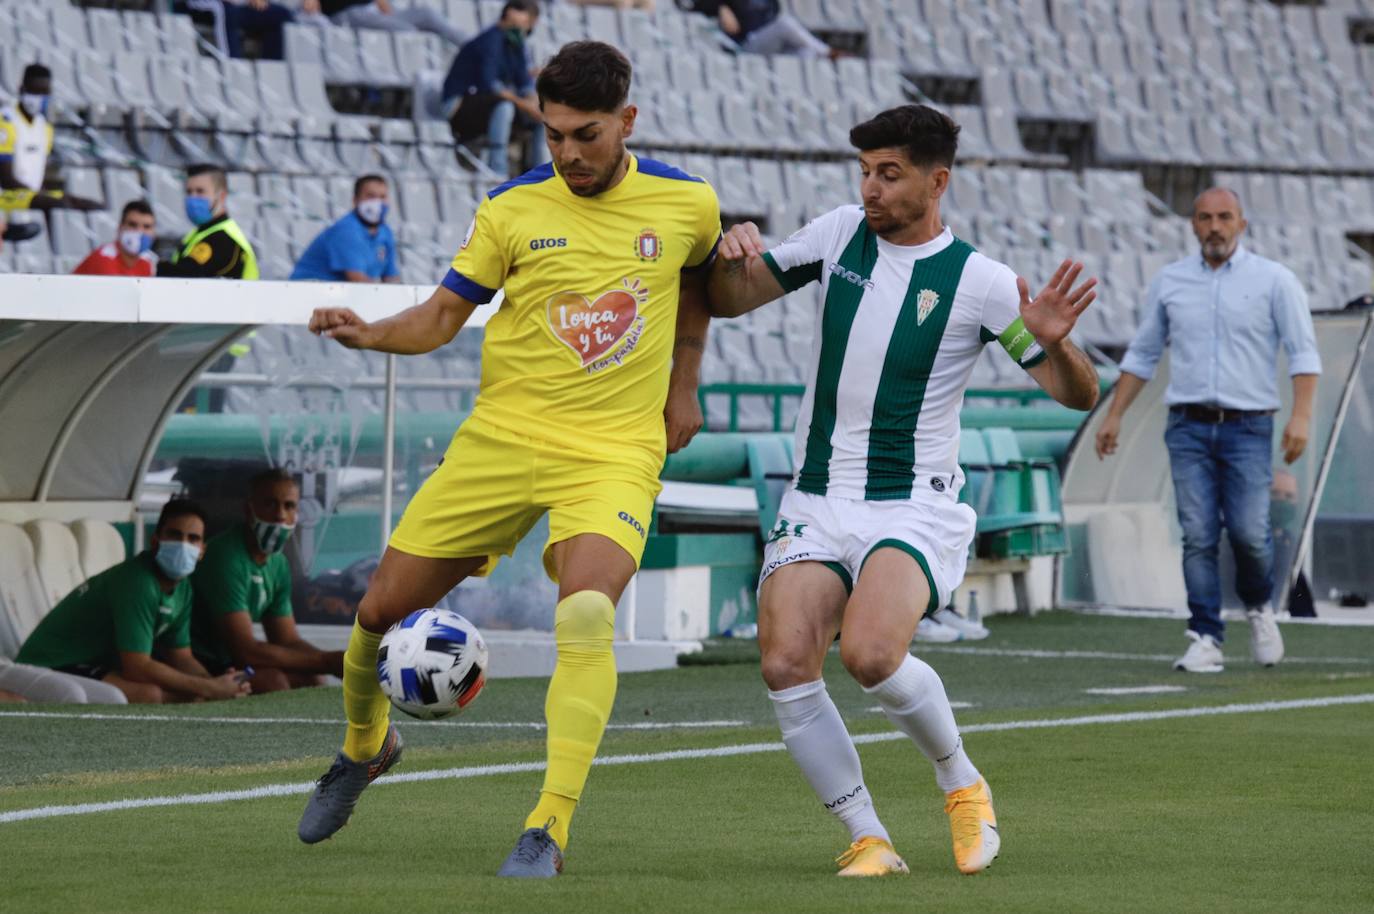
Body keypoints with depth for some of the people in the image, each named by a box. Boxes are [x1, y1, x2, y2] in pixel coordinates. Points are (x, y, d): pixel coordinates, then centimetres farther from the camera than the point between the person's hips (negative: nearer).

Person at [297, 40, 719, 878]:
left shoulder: (686, 203, 1)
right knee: (385, 607, 4)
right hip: (504, 435, 2)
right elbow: (442, 317, 3)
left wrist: (683, 383, 17)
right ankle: (365, 744, 38)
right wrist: (372, 335, -17)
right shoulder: (513, 210, -1)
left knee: (587, 613, -29)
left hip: (615, 452, -2)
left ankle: (550, 826, -26)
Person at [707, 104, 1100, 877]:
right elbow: (730, 301, 13)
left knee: (870, 653, -29)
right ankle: (869, 840, -5)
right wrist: (732, 259, -10)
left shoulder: (979, 282, -6)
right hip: (816, 504, 4)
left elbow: (1079, 394, -4)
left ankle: (962, 783, 0)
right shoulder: (841, 234, 6)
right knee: (786, 664, -18)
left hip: (916, 509, -4)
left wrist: (1055, 343, -27)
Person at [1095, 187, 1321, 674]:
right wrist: (1114, 416, 13)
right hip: (1189, 428, 2)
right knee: (1198, 536, -6)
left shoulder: (1274, 280, 2)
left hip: (1247, 429, -2)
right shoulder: (1170, 282, 11)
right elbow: (1142, 355, 18)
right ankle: (1205, 640, -2)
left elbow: (1303, 353, -2)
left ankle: (1259, 606, 18)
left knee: (1248, 531, -11)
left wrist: (1301, 416, -15)